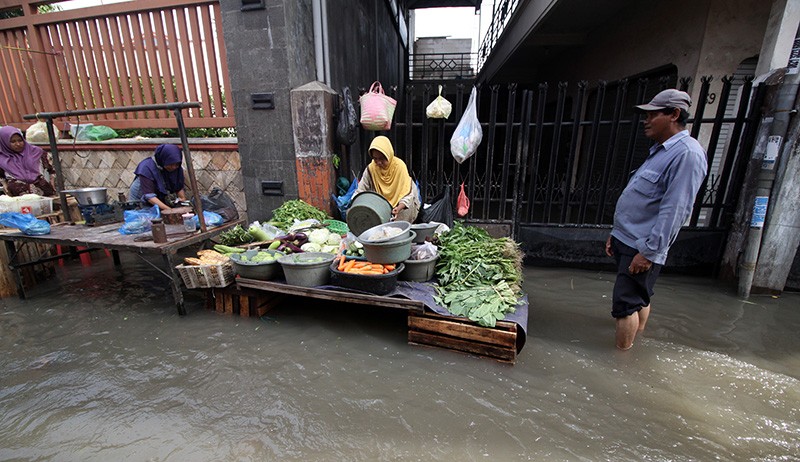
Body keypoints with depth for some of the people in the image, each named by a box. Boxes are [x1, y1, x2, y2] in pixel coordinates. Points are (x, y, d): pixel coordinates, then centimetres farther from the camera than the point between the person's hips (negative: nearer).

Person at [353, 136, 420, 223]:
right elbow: (360, 191, -10)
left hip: (400, 202, -3)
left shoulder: (399, 166, -22)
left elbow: (407, 194, -26)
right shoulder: (371, 168, -13)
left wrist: (399, 208, -45)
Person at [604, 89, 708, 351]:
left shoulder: (687, 153, -15)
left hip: (642, 247, -9)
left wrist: (649, 252, -21)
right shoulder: (661, 150, 16)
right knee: (639, 298, 21)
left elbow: (674, 210, -21)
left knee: (626, 304, -3)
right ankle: (636, 339, 36)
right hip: (626, 240, 9)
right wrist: (616, 235, 18)